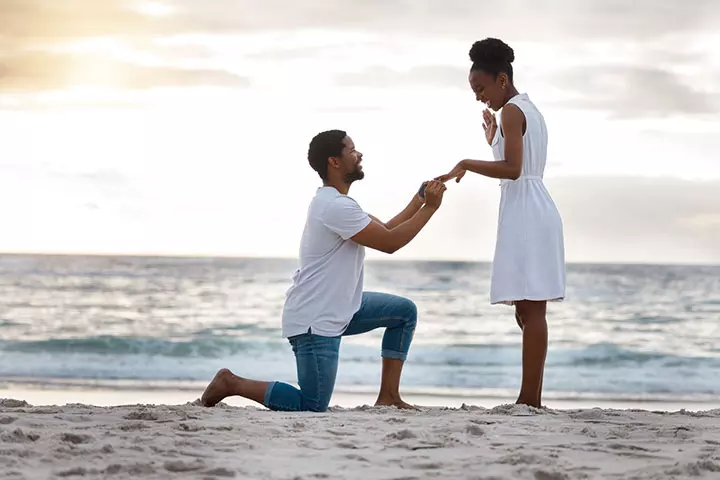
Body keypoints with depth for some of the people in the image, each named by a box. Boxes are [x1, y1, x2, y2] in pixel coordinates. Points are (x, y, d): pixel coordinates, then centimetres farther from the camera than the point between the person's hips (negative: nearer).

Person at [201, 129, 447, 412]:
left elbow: (384, 231, 17)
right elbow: (389, 243, -20)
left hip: (337, 311, 11)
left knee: (404, 311, 9)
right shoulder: (336, 207, -21)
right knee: (313, 407, -10)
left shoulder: (333, 202, 13)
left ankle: (388, 396, 10)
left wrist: (419, 201, 8)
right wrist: (430, 208, -14)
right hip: (315, 322, -11)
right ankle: (232, 383, 3)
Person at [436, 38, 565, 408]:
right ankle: (532, 397, 7)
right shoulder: (530, 110, 20)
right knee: (529, 310, 8)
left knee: (530, 309, -13)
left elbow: (512, 169, -21)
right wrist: (492, 138, 25)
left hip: (524, 214, -10)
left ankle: (529, 399, -15)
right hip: (534, 211, 10)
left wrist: (467, 164, -18)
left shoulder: (511, 111, -9)